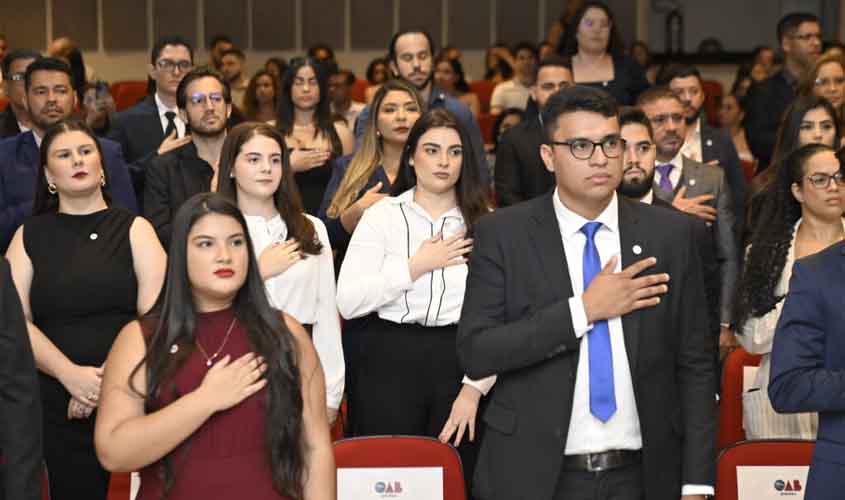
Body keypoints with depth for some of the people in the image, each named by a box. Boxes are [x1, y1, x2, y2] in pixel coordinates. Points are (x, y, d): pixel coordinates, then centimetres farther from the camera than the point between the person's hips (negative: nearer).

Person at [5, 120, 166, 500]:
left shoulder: (134, 229, 5)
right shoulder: (30, 235, 7)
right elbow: (16, 320, -2)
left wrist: (111, 379, -13)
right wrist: (71, 374, -15)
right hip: (58, 401, 1)